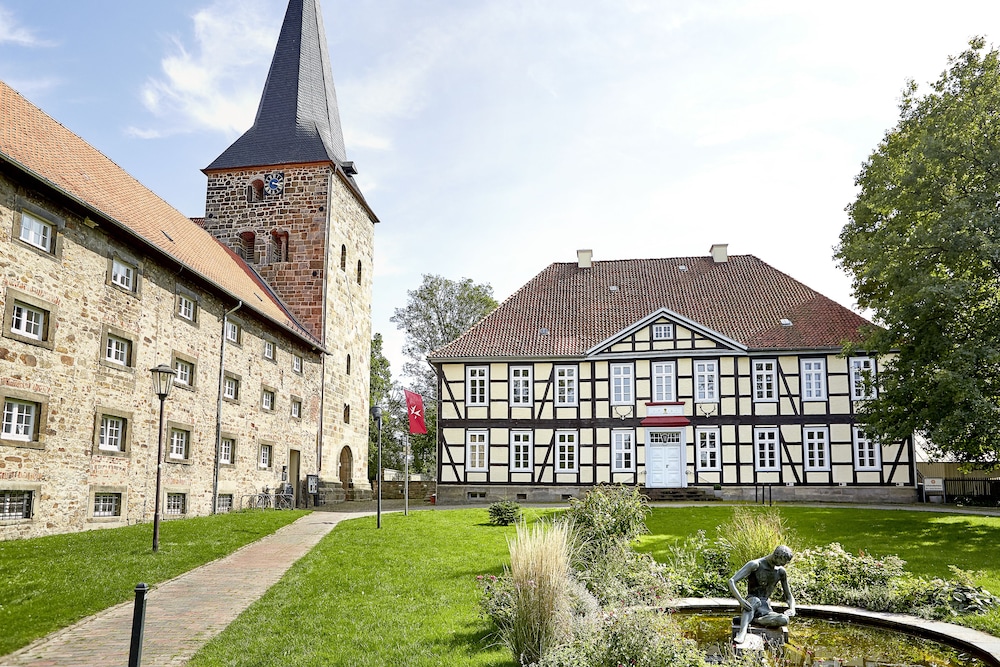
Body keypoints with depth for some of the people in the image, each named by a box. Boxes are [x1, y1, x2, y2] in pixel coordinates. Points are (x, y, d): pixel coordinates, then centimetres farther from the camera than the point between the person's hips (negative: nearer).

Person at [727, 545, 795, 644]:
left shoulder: (781, 571, 5)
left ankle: (747, 620, -31)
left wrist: (792, 609, -9)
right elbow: (731, 581, -19)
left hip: (765, 609, 4)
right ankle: (742, 633, -55)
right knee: (755, 601, -42)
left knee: (784, 620, -31)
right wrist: (741, 600, -35)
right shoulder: (755, 565, -10)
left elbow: (789, 596, 15)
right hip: (750, 605, -4)